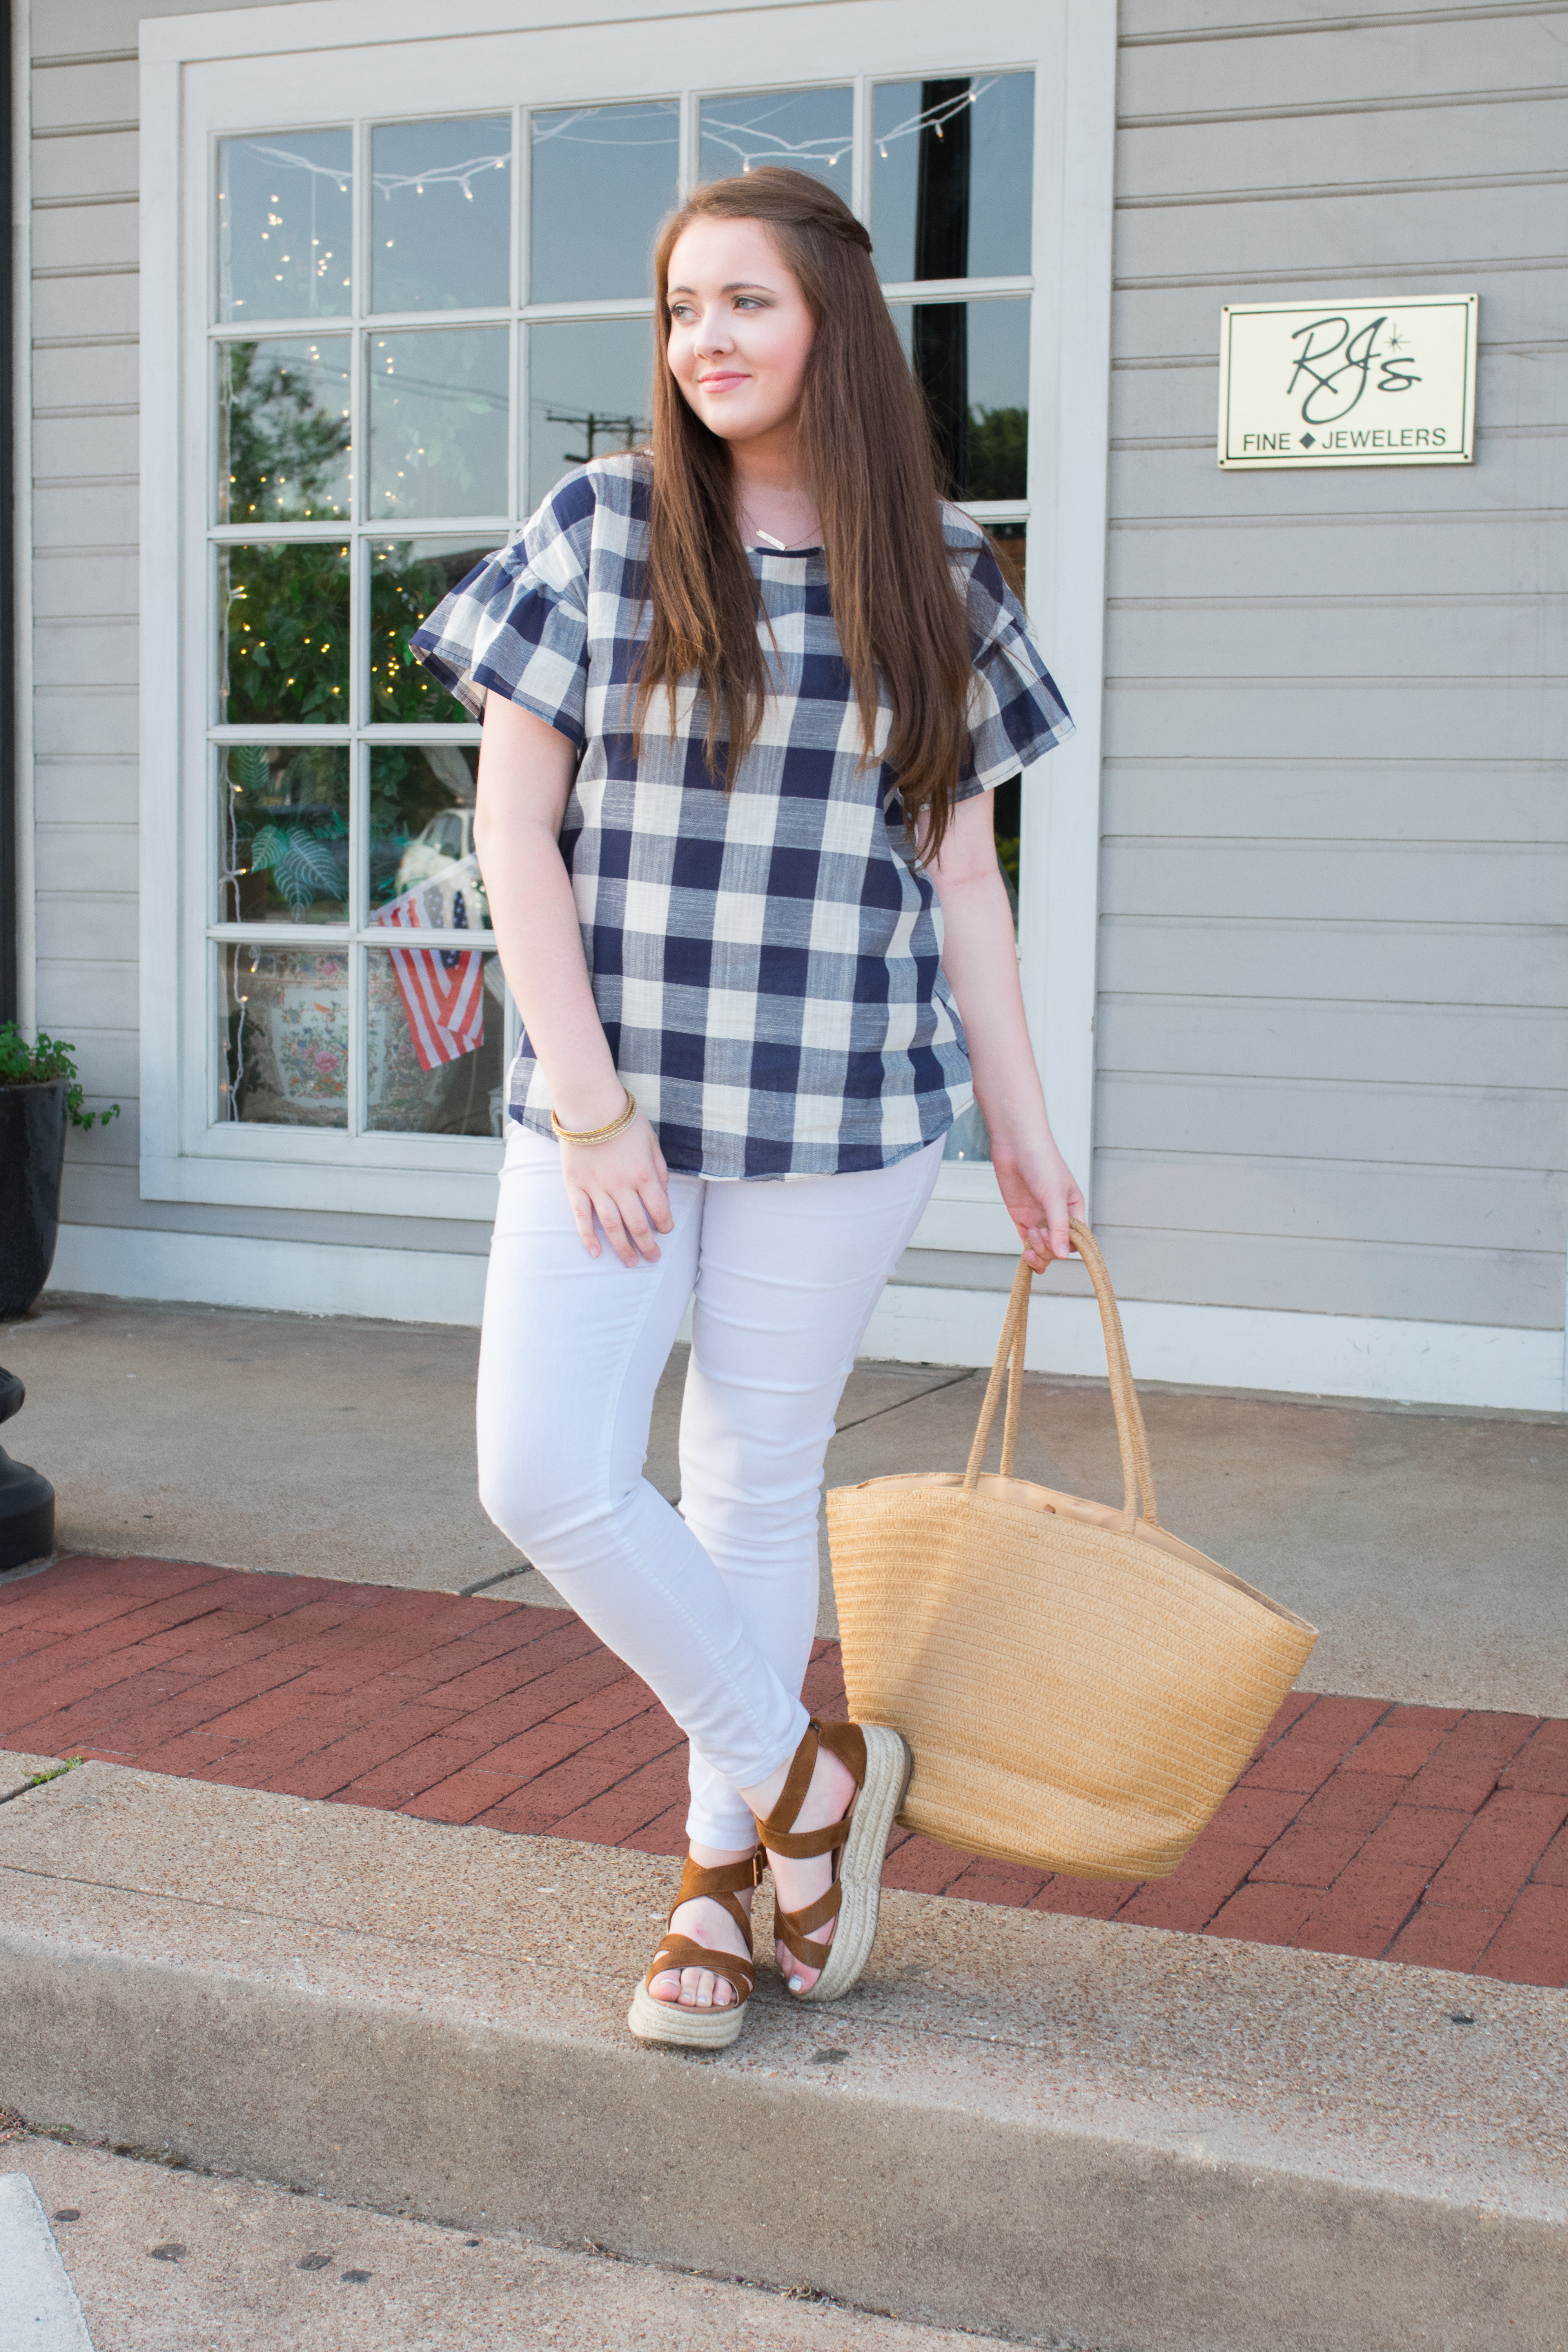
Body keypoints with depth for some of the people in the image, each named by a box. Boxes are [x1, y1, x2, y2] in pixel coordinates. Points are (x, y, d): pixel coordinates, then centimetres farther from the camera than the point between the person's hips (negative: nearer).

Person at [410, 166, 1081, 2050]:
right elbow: (514, 822, -3)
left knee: (759, 1481, 9)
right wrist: (589, 1099, -10)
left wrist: (1021, 1122, 7)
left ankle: (725, 1865, 27)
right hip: (608, 1095, 0)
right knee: (543, 1474, -7)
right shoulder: (599, 528, 0)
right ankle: (808, 1774, 14)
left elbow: (958, 869, 9)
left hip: (837, 1113, 0)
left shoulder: (933, 572, 4)